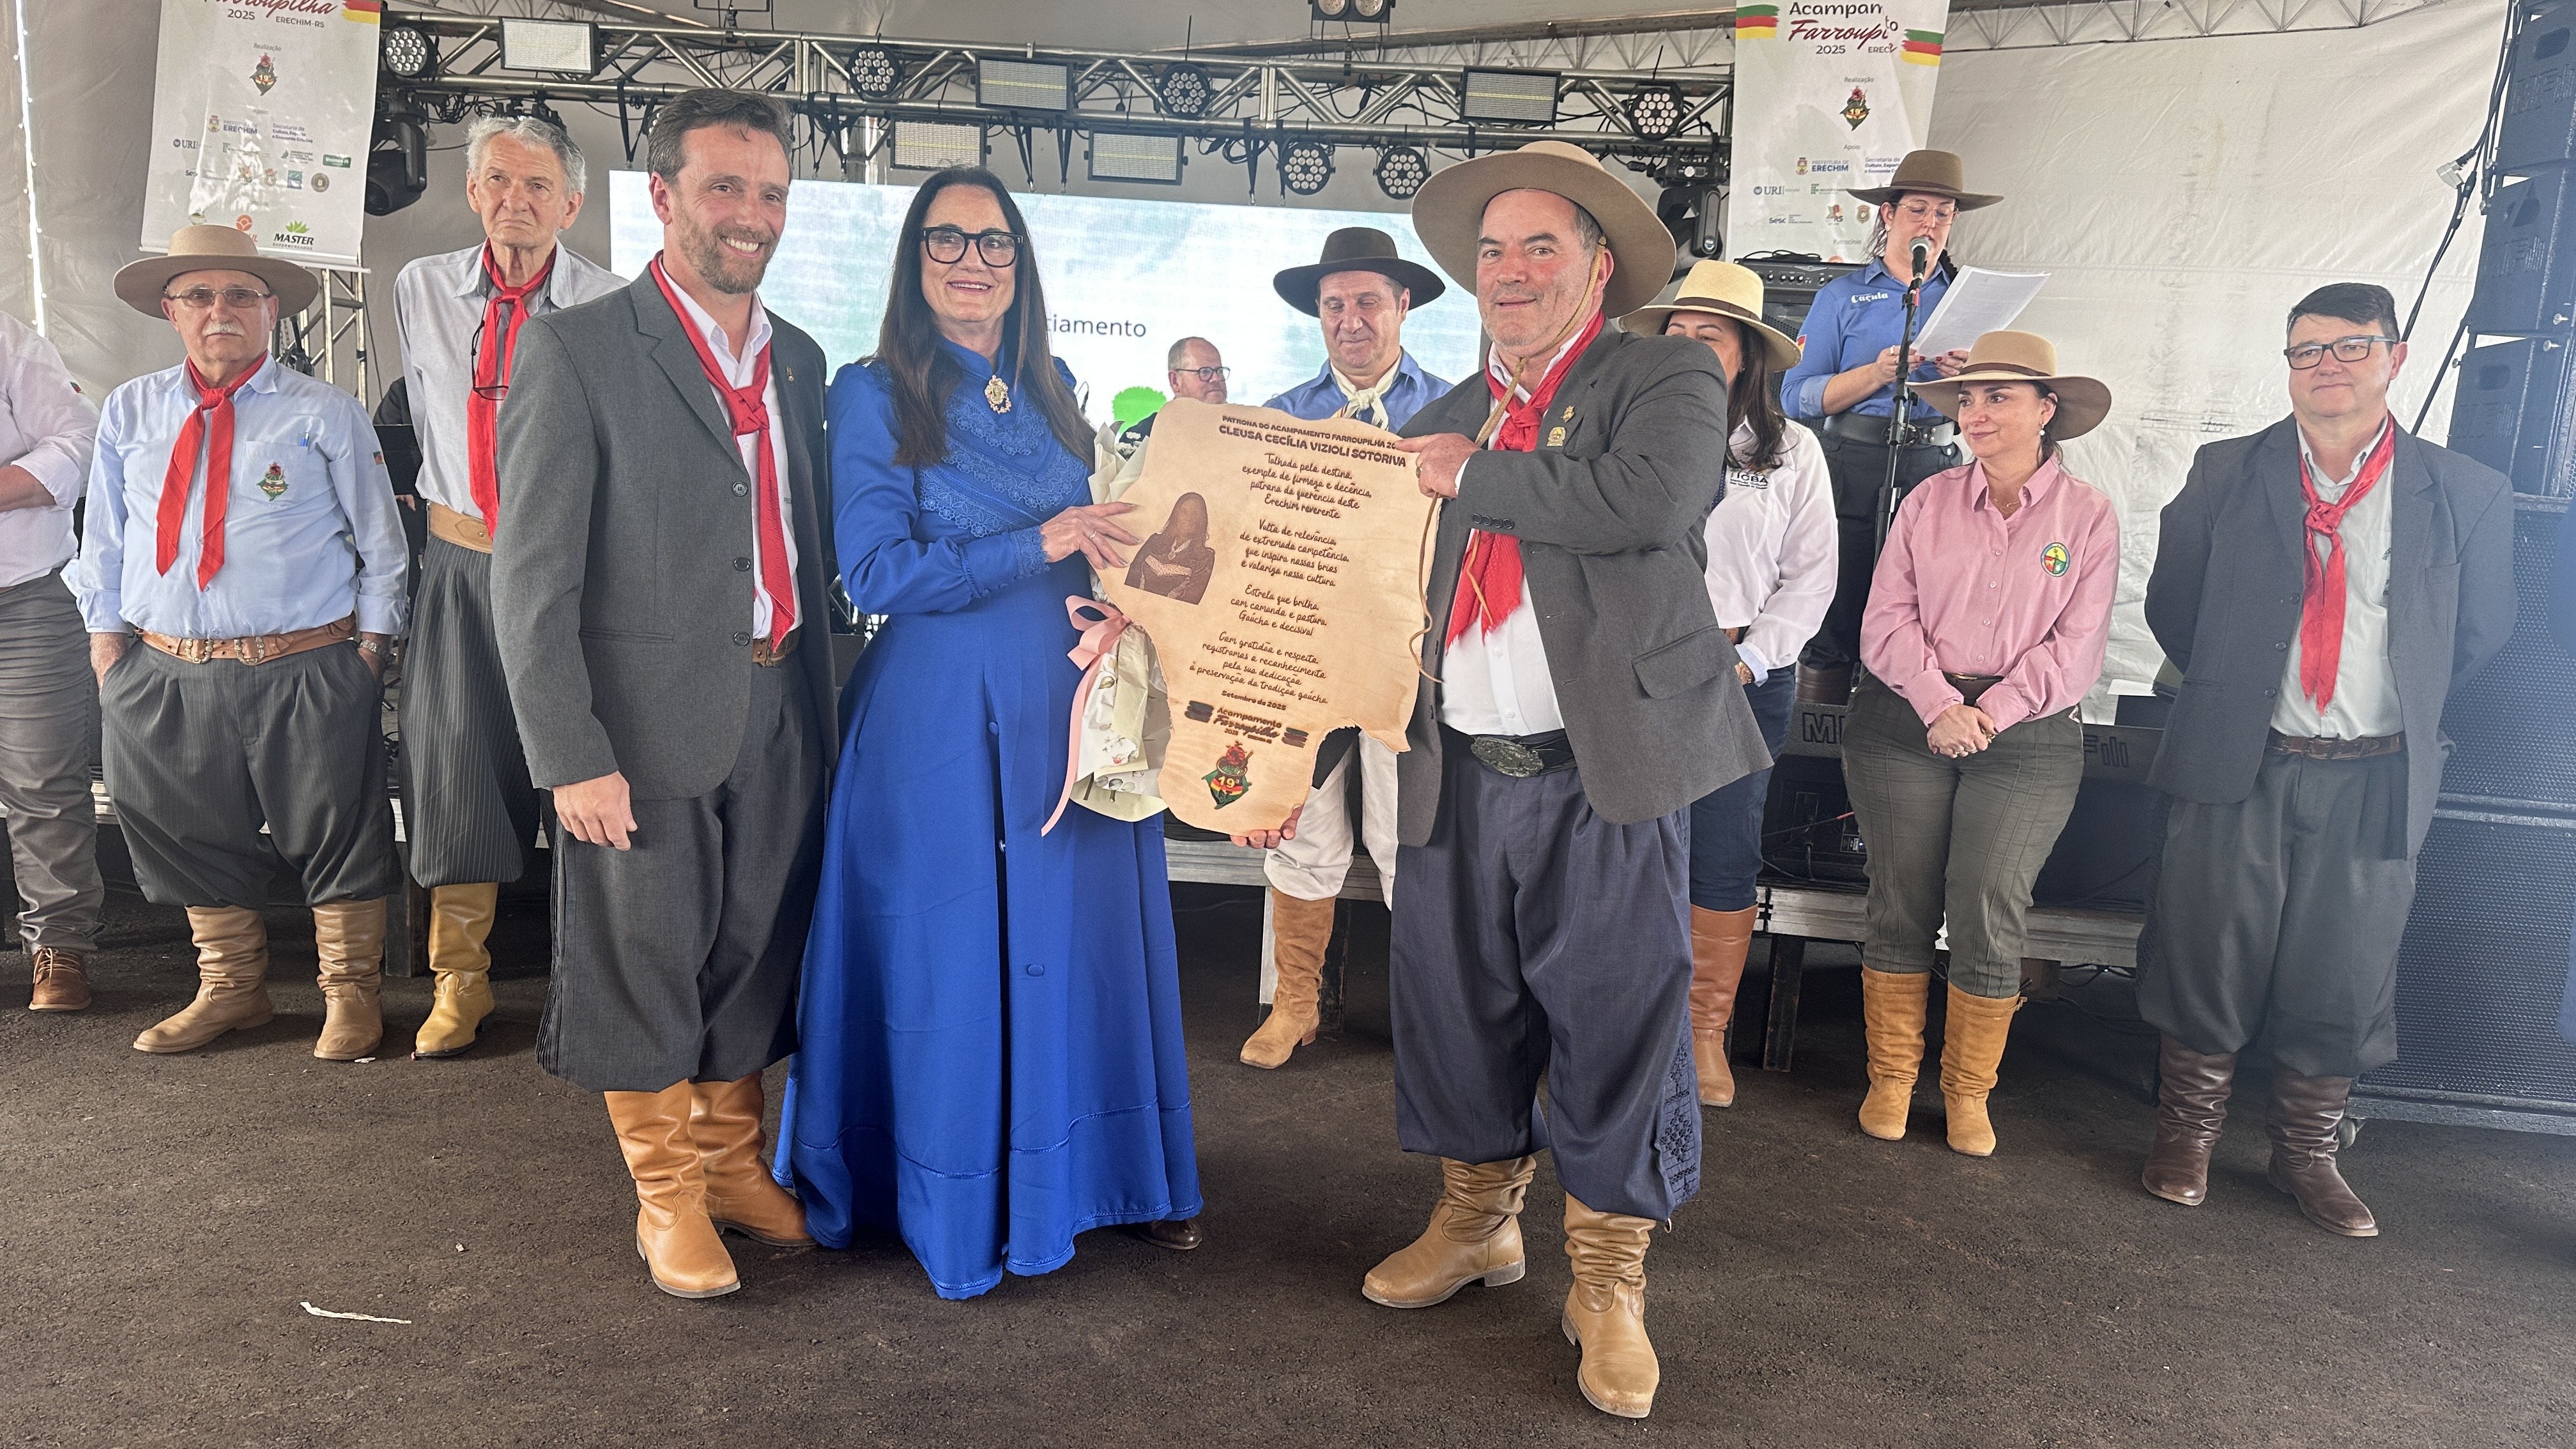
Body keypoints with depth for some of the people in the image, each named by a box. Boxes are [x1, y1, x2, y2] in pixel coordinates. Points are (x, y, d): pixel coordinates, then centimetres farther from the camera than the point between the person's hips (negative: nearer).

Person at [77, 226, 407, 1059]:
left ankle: (351, 996, 19)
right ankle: (230, 989, 33)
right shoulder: (129, 412, 11)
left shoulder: (324, 414, 0)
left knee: (335, 835, 2)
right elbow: (104, 544, 16)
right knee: (194, 836, 14)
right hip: (163, 673, 4)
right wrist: (106, 642, 10)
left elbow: (380, 543, 2)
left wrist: (370, 646, -4)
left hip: (307, 674, -4)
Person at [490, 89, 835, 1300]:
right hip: (649, 721, -5)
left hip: (782, 713, 5)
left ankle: (734, 1162, 34)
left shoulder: (798, 360, 11)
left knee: (756, 951, 15)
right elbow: (533, 576, -10)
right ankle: (667, 1194, 26)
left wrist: (824, 704, 10)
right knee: (645, 955, 8)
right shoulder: (576, 349, -7)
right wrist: (572, 756, -15)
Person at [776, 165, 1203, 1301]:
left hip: (1072, 706, 5)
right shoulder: (874, 394, -5)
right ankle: (958, 1210, 23)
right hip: (942, 717, -5)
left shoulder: (1052, 389, 11)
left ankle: (1117, 1171, 29)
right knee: (952, 957, 5)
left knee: (1084, 938, 11)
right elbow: (876, 572, -13)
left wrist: (1109, 542, -3)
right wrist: (1038, 544, -17)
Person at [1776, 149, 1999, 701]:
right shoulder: (1842, 297, 8)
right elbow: (1797, 395, -2)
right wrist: (1876, 374, -14)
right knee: (1836, 619, -4)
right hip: (1853, 469, -2)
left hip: (1936, 469, 2)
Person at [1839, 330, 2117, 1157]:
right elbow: (1888, 620, 2)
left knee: (1989, 917, -4)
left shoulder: (2088, 514, 3)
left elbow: (2077, 646, -2)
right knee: (1901, 905, 4)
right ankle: (1890, 1078, 18)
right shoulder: (1927, 502, 8)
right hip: (1904, 725, 2)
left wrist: (1991, 713, -12)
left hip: (2026, 738, -1)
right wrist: (1939, 703, -12)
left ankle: (1968, 1091, 15)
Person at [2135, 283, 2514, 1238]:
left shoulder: (2465, 496, 2)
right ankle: (2187, 1134, 23)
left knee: (2343, 977, 9)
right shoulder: (2226, 475, 3)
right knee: (2208, 957, 5)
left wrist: (2404, 715, 14)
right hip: (2239, 766, 0)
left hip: (2374, 782, 1)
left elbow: (2481, 634, 13)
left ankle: (2308, 1153, 28)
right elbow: (2172, 603, 12)